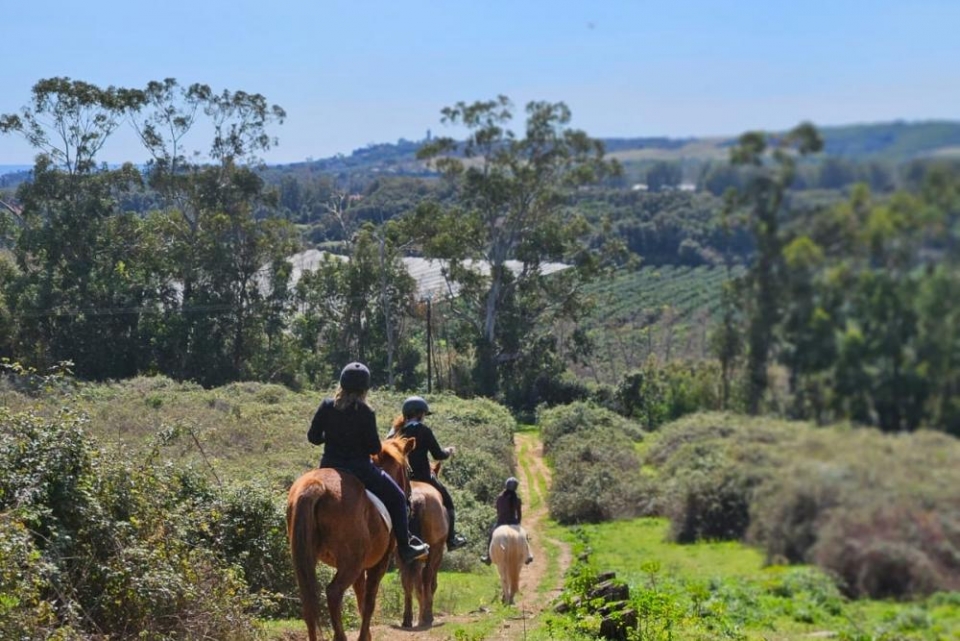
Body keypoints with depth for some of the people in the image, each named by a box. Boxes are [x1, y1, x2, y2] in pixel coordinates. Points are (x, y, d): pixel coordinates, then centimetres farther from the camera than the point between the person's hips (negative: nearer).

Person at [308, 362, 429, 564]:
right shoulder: (365, 413, -15)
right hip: (358, 469, -4)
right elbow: (374, 448, -13)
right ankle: (405, 547, 12)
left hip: (328, 467, 5)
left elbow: (313, 437, 0)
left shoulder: (326, 406, -3)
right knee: (397, 498, 12)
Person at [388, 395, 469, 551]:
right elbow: (438, 455, -9)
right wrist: (448, 452, 11)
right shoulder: (423, 430, -11)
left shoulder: (396, 430, 4)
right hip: (422, 476, -5)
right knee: (447, 500, 12)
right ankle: (451, 539, 12)